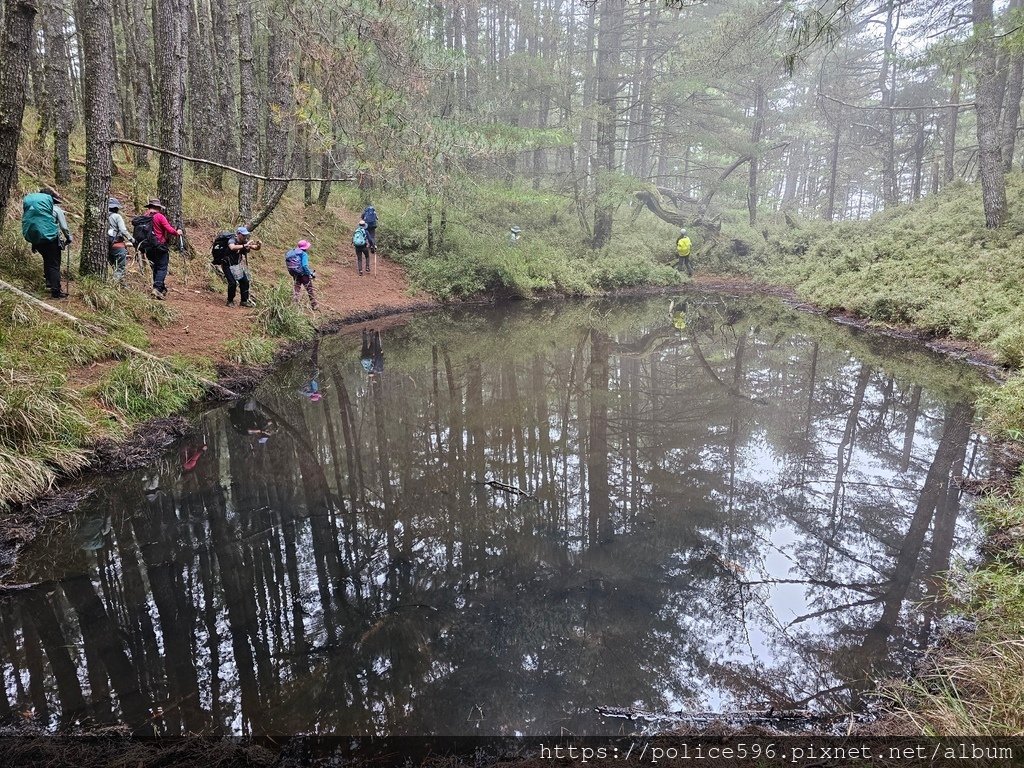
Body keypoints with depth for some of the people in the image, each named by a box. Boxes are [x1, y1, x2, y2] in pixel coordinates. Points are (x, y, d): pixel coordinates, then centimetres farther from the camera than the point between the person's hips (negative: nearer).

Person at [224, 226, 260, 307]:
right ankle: (230, 301, 1)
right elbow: (233, 248, -45)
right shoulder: (232, 241, -22)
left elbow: (256, 248, -4)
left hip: (237, 265, 7)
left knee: (245, 281, 1)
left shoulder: (245, 242, -5)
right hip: (228, 265, -7)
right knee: (232, 282, -17)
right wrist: (245, 246, -52)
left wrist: (259, 245, -27)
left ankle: (244, 301, 14)